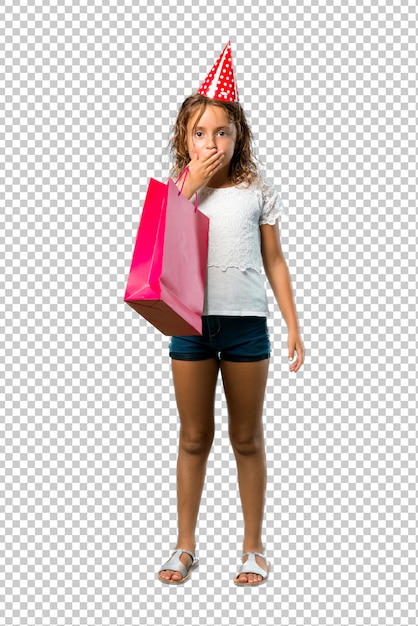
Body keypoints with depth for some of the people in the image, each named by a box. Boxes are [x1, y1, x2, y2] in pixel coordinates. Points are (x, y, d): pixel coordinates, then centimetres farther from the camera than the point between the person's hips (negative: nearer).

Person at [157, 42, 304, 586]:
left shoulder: (258, 192, 5)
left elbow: (275, 262, 7)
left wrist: (293, 326, 1)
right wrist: (192, 186, -12)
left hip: (246, 323, 0)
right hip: (191, 323, 1)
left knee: (248, 440, 8)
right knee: (194, 439, 9)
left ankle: (254, 548, 21)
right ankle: (185, 546, 22)